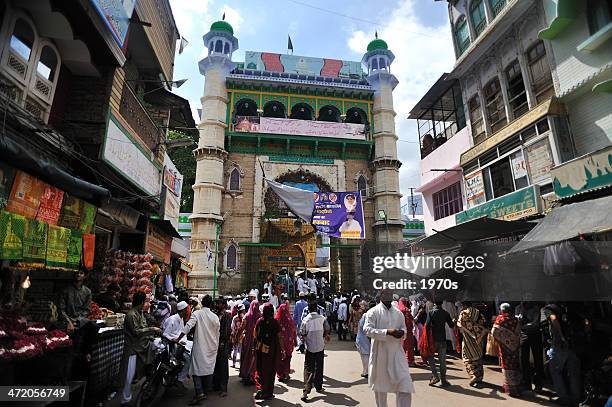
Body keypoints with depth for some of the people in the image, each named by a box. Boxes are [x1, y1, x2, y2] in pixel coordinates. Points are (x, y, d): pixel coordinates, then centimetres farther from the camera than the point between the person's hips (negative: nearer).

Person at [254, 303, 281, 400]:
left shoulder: (259, 321, -6)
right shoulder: (275, 322, -12)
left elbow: (255, 335, 1)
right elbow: (279, 337, -10)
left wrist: (255, 347, 14)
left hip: (260, 349, 2)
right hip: (272, 350, -2)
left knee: (260, 369, 15)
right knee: (270, 370, 11)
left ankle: (259, 388, -2)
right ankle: (268, 393, 19)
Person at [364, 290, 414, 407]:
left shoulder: (398, 313, 7)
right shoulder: (373, 312, -8)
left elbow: (404, 328, 18)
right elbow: (367, 329, -18)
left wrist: (402, 332, -7)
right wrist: (387, 332, -25)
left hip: (397, 352, 3)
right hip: (380, 352, -3)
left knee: (405, 382, -5)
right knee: (380, 383, 14)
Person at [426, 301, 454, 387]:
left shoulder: (431, 312, -9)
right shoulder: (445, 313, -1)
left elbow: (427, 325, -16)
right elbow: (451, 325, 3)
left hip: (434, 339, -3)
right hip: (443, 339, 3)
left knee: (430, 357, 14)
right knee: (442, 360, 9)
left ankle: (435, 376, 4)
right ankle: (443, 380, 13)